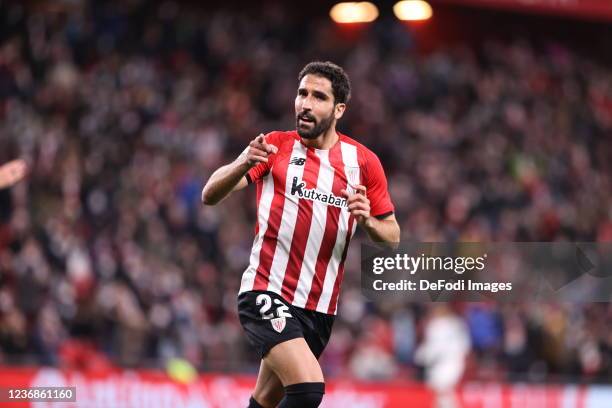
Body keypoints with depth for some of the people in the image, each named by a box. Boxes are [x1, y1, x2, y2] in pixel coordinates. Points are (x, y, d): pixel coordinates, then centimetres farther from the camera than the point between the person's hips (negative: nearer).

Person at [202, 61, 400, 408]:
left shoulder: (364, 161, 5)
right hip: (266, 293, -4)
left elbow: (392, 236, 10)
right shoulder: (274, 146, -1)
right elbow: (210, 196, -9)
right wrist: (243, 165, -29)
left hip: (320, 309, 4)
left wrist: (367, 221, -13)